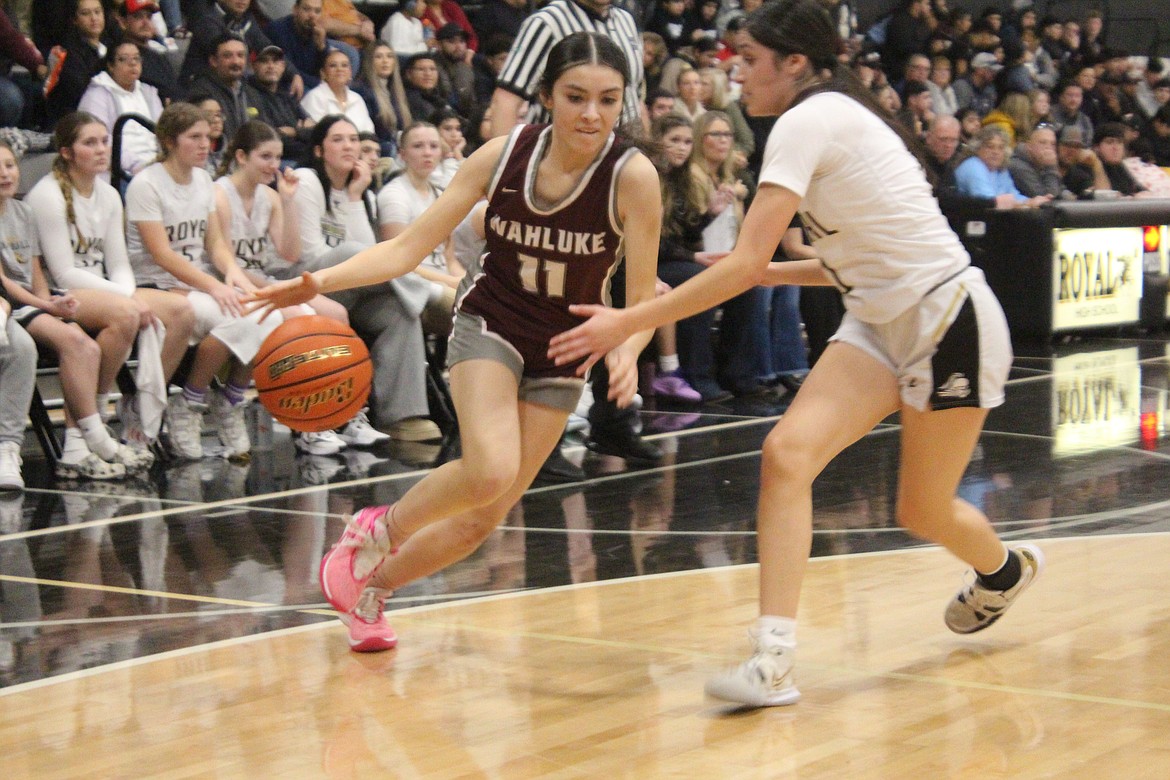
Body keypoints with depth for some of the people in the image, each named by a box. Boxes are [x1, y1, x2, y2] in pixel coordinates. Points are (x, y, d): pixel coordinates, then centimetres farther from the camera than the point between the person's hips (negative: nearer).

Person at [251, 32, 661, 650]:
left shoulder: (633, 175, -19)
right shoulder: (504, 154, -14)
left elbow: (642, 301, -15)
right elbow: (410, 247, -10)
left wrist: (626, 349, -37)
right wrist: (322, 280, -24)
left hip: (563, 354, 1)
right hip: (489, 323, -1)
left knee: (483, 518, 1)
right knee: (490, 472, -28)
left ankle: (371, 586, 27)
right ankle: (378, 530, -1)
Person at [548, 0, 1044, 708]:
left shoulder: (809, 120, -18)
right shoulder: (835, 119, 11)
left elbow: (744, 263, -24)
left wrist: (628, 323, -21)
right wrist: (770, 273, 13)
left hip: (950, 323, -9)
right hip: (880, 324, 9)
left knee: (923, 510, 9)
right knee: (788, 451, -13)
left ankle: (1005, 569, 44)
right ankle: (774, 659, -19)